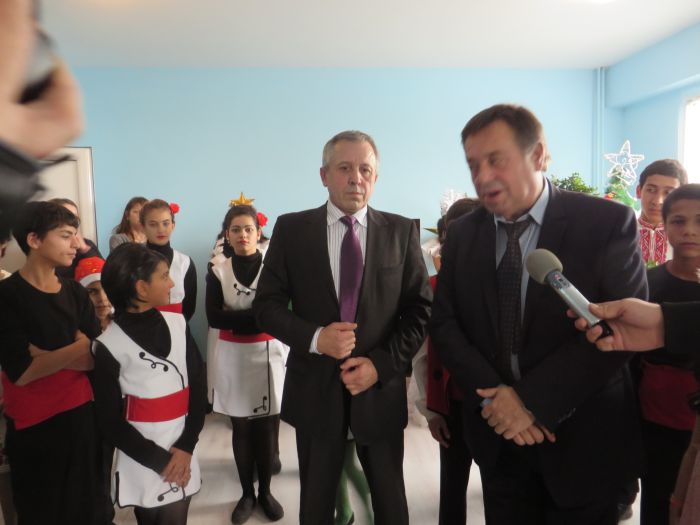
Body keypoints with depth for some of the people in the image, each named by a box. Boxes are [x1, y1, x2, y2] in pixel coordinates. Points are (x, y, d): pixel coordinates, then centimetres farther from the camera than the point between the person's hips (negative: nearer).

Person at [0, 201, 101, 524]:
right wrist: (78, 348, -13)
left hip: (82, 416, 4)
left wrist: (42, 354, -16)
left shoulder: (75, 293, 3)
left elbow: (99, 358, -6)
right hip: (34, 427, -4)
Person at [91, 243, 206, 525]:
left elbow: (199, 385, 1)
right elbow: (110, 420, -6)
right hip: (142, 462, -3)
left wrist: (186, 446, -8)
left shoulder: (178, 325, -1)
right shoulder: (109, 345, -11)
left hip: (182, 453, 3)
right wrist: (159, 460, -9)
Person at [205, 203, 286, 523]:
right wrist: (257, 315, -17)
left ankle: (265, 492, 27)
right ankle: (247, 494, 28)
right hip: (234, 357, 1)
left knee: (268, 428, 7)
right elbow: (213, 318, -9)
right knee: (241, 429, 10)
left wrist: (235, 316, -15)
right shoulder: (218, 272, 1)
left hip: (270, 354, -1)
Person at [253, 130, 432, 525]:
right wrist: (315, 338, -19)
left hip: (381, 388, 1)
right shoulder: (291, 229, -3)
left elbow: (420, 309, -2)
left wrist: (381, 363, -14)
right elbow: (267, 305, -2)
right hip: (315, 388, 0)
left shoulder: (402, 231, -2)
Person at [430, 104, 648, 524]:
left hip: (582, 441, -2)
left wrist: (532, 400, -20)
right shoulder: (462, 234, 0)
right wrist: (493, 395, -14)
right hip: (497, 437, 3)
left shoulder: (608, 223, -11)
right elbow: (445, 324, 0)